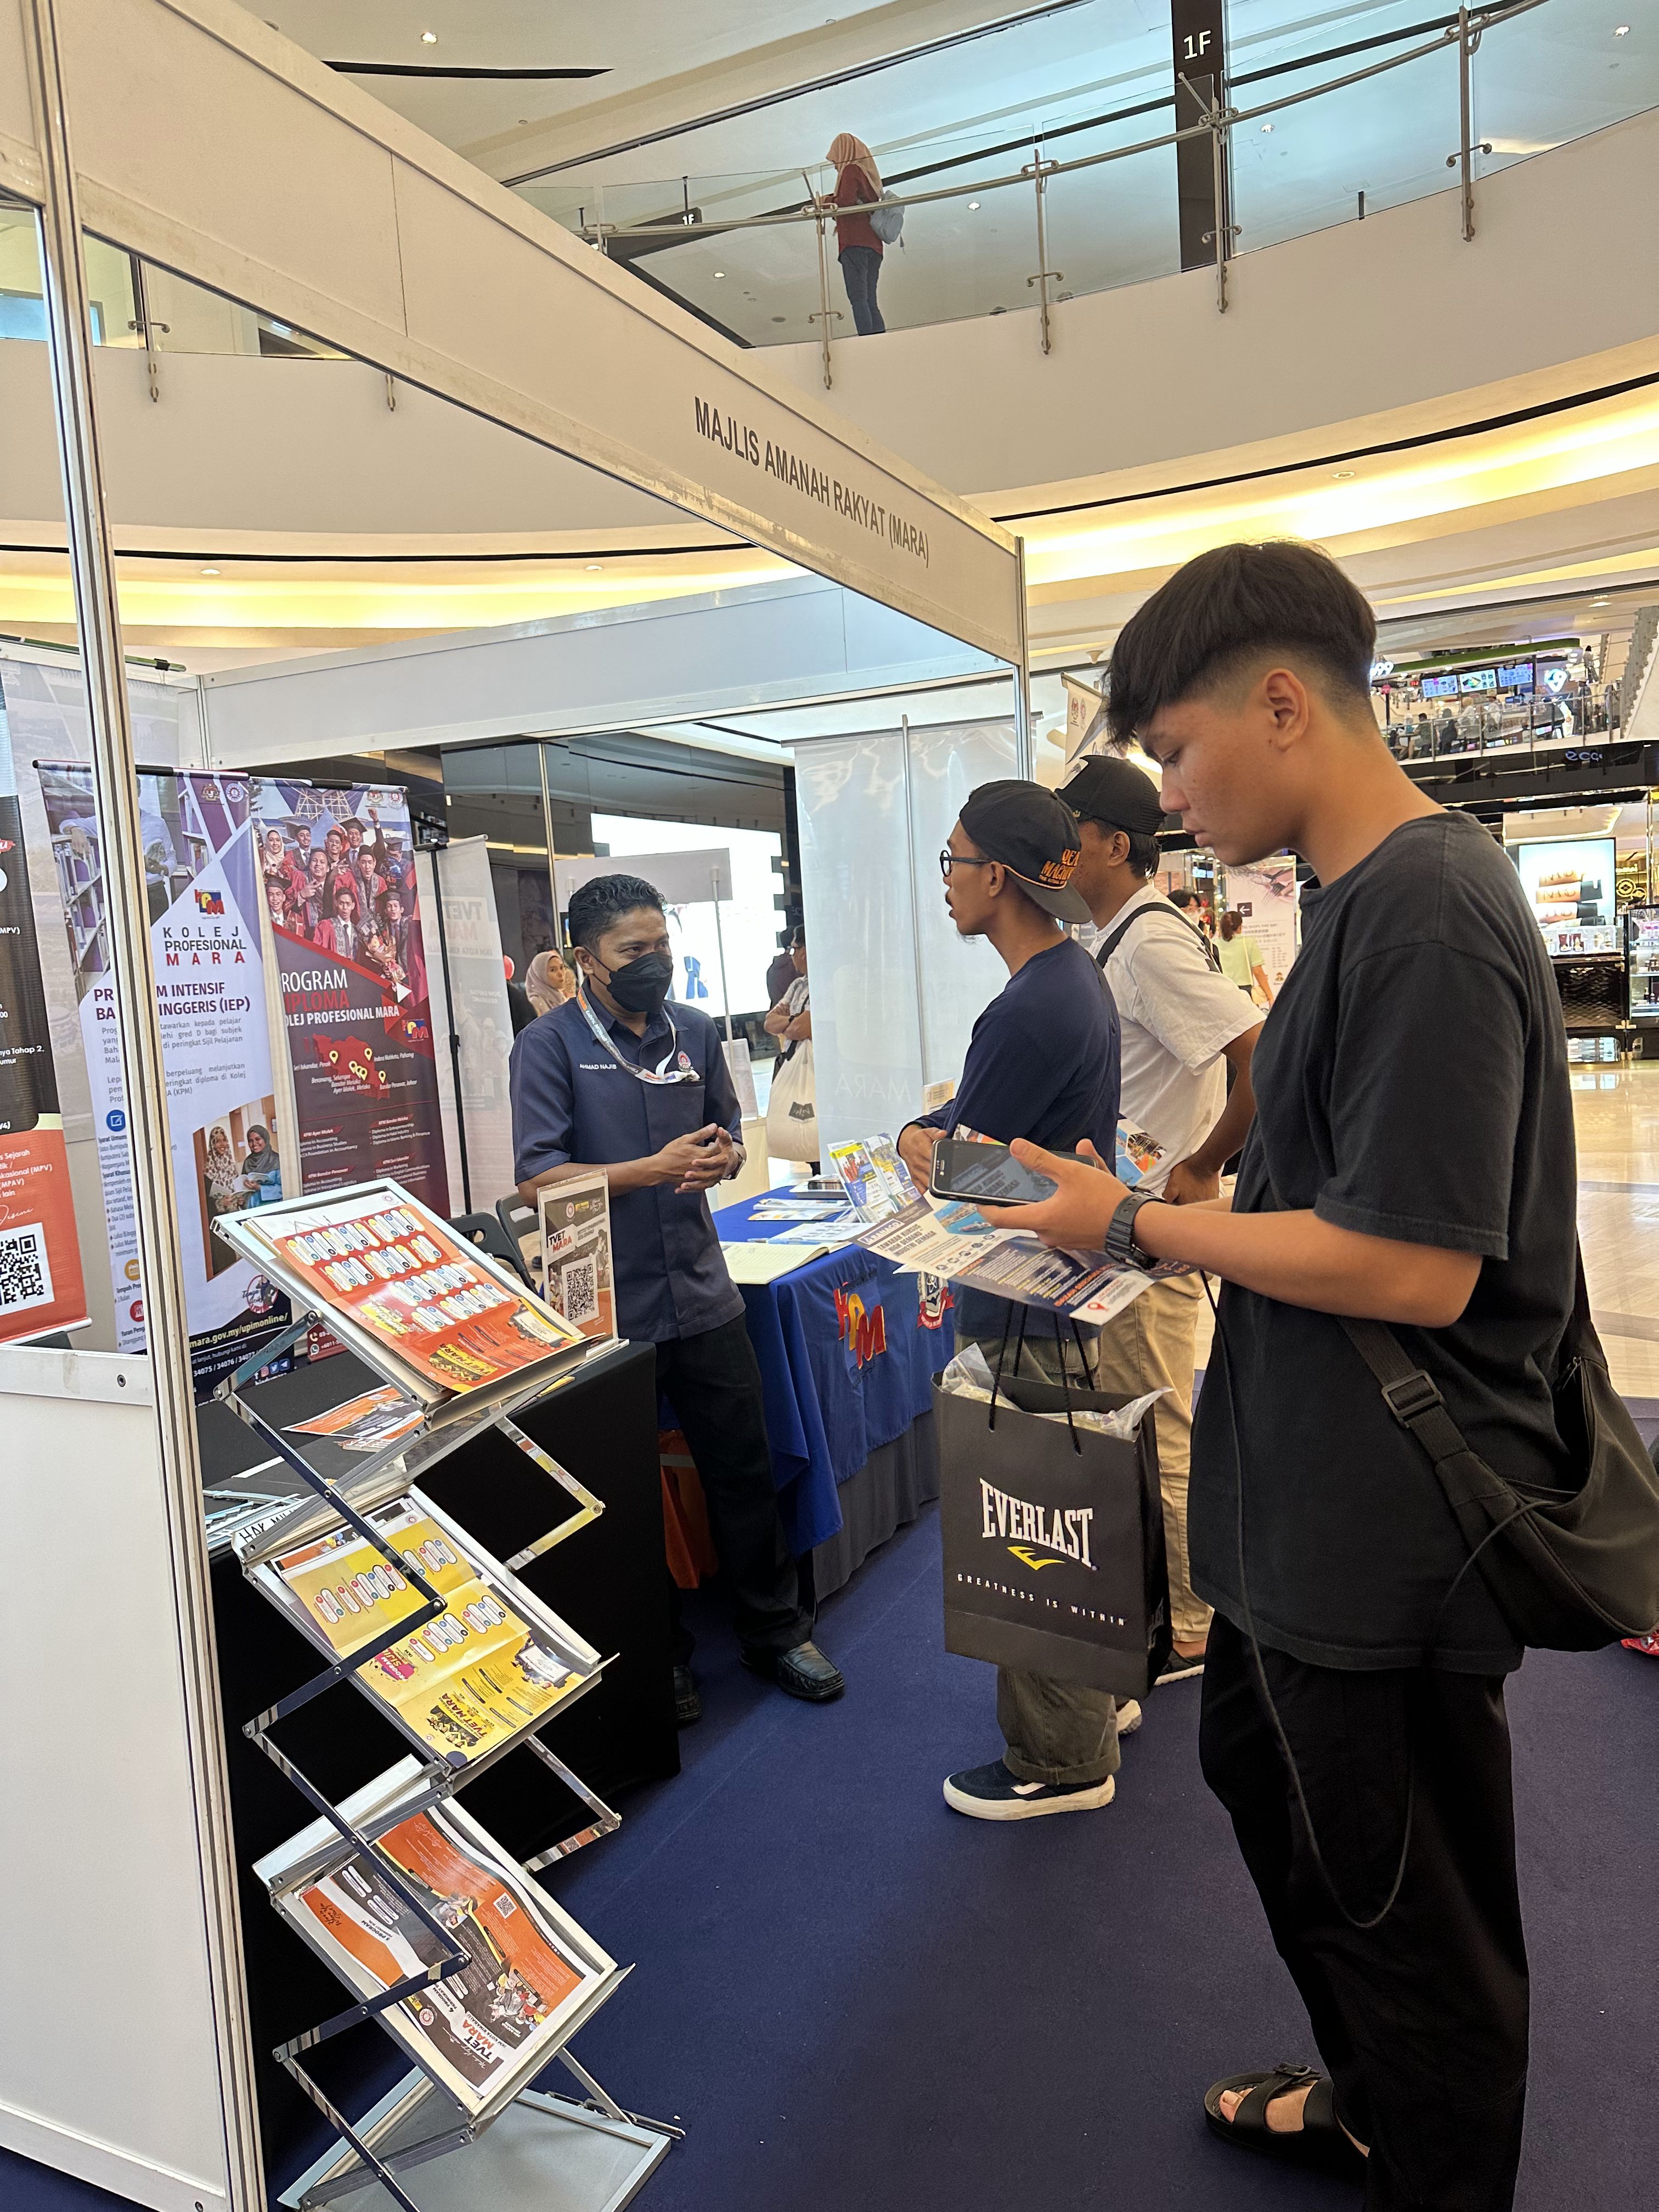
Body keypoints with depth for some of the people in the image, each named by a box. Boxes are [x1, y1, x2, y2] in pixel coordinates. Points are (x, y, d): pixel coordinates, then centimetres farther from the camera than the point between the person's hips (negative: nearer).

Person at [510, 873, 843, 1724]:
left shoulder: (693, 1031, 7)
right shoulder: (549, 1045, -8)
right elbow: (538, 1178, -15)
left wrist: (723, 1156, -6)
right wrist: (657, 1168, -21)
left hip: (701, 1293, 4)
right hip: (607, 1306, -4)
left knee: (744, 1466, 12)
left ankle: (775, 1631, 31)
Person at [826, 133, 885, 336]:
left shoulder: (851, 170, 2)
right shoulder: (868, 172, 27)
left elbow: (846, 201, -13)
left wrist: (828, 202, 5)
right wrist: (831, 201, 18)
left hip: (854, 244, -9)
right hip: (873, 245, 9)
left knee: (858, 299, -18)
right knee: (870, 302, 5)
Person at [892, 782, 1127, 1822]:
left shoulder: (1033, 1010, -25)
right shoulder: (1079, 975, 8)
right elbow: (991, 1121, 11)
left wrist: (920, 1135, -3)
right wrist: (935, 1130, -5)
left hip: (1024, 1312, -10)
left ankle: (1060, 1760, 22)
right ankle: (1101, 1692, 42)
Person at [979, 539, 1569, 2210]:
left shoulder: (1427, 914, -25)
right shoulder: (1361, 898, 7)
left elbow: (1414, 1266, -28)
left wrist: (1139, 1227, -18)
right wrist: (1149, 1215, 6)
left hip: (1388, 1539, -10)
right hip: (1309, 1501, 10)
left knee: (1405, 1904, 13)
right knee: (1264, 1775, 28)